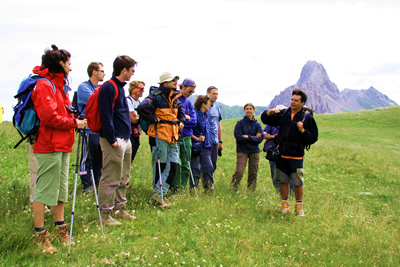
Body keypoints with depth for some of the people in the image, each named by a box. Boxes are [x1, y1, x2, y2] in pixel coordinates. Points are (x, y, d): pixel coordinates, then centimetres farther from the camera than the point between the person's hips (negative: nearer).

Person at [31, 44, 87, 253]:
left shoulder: (59, 85, 20)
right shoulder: (44, 85, -11)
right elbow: (49, 117, -20)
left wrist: (75, 120, 6)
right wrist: (74, 123, -12)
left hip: (62, 145, 10)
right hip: (49, 146, -10)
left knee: (60, 189, 14)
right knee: (44, 190, -4)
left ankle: (61, 229, 24)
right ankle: (40, 235, 5)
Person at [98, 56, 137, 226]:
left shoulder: (120, 87, 17)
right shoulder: (108, 87, -13)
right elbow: (106, 115, -18)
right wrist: (111, 139, -19)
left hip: (125, 140, 10)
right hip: (114, 141, -10)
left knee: (123, 178, 15)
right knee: (110, 178, -5)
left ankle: (120, 209, 25)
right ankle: (106, 214, 3)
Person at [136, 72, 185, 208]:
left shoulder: (176, 97, 15)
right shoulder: (156, 96, -11)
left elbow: (180, 110, 34)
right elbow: (142, 108, -25)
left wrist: (181, 121, 17)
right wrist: (154, 119, -15)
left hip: (172, 137, 8)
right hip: (159, 136, -8)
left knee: (173, 166, 2)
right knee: (160, 165, -2)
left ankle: (159, 193, 8)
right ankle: (158, 194, 9)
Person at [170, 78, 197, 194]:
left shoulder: (189, 103, 16)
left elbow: (193, 121, 7)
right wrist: (185, 117, -9)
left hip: (186, 137, 6)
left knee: (186, 165, 6)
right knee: (177, 163, -16)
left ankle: (182, 188, 14)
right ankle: (175, 188, -8)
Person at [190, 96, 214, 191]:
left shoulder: (206, 115, 14)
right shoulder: (195, 114, -13)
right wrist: (197, 138, -18)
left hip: (205, 146, 8)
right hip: (196, 146, -8)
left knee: (209, 167, 4)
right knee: (195, 169, -1)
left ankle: (209, 188, 12)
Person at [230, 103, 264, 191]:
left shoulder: (257, 124, 6)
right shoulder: (240, 122, 0)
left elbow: (261, 138, -3)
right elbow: (238, 137, -10)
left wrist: (248, 137, -13)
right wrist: (254, 138, -7)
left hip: (254, 151, 3)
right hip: (242, 150, -3)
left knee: (253, 173, 4)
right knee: (239, 172, -13)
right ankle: (232, 189, -1)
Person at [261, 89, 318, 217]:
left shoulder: (307, 118, -1)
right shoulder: (283, 114, 9)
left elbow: (313, 137, -3)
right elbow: (265, 119, 14)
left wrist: (302, 130, -18)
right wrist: (269, 112, -6)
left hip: (296, 156, -3)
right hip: (282, 155, 3)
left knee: (298, 183, 1)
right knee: (283, 181, 10)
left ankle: (299, 206, 17)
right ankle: (284, 204, 23)